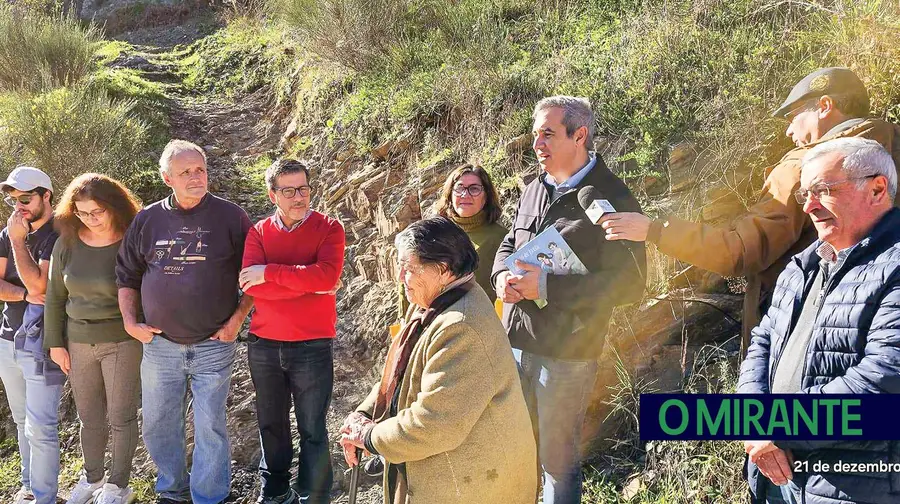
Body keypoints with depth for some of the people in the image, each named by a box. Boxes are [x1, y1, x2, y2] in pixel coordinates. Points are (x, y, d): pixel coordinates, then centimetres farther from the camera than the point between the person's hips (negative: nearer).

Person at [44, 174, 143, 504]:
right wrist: (55, 343, 5)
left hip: (122, 343, -4)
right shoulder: (67, 243, -1)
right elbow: (55, 296, 6)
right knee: (90, 418, 17)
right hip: (79, 343, 4)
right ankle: (92, 477, 37)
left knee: (121, 418, 7)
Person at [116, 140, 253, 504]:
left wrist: (237, 318, -7)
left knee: (210, 428, 5)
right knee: (158, 426, 14)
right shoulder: (147, 220, 3)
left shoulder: (230, 217, -4)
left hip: (213, 346, -3)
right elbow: (127, 276, 12)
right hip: (159, 344, 3)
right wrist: (130, 321, 2)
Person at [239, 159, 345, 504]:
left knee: (313, 431, 5)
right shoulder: (258, 232, 3)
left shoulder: (329, 229, -4)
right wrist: (308, 284, -17)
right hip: (263, 345, 3)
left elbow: (327, 276, -21)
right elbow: (251, 287, -11)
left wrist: (269, 272, -17)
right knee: (271, 424, 17)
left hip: (312, 346, -3)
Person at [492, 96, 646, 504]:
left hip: (567, 351, -7)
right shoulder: (534, 190, 10)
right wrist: (502, 275, -4)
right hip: (515, 342, 7)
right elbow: (509, 244, 21)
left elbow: (627, 282, -17)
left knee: (558, 457, 8)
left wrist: (546, 287, -22)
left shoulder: (612, 199, -13)